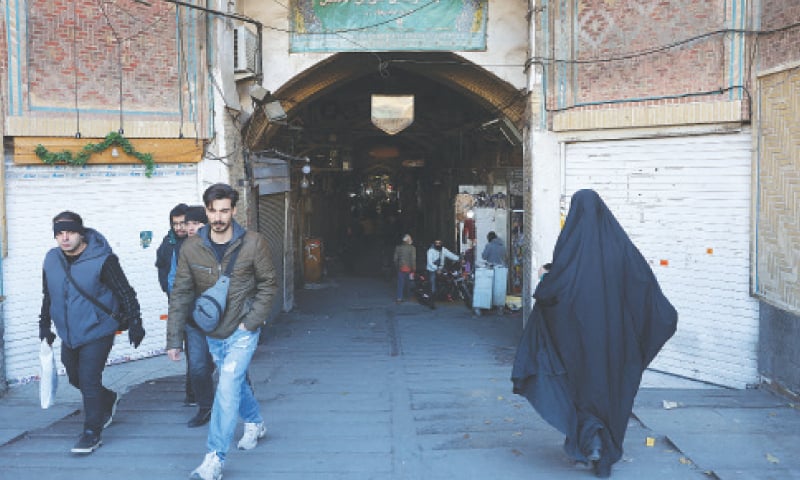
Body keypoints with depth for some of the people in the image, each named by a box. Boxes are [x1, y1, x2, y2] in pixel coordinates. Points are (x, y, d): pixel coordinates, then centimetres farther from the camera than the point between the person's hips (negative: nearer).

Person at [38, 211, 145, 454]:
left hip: (97, 333, -6)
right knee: (76, 379, 17)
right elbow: (47, 296, 16)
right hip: (68, 334, 7)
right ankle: (109, 400, 43)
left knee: (89, 381, -7)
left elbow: (125, 293, -12)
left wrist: (134, 323, -11)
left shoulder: (102, 260, -17)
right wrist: (45, 325, 18)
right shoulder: (51, 260, 1)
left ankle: (92, 432, 7)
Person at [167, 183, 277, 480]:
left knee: (227, 389, -13)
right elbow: (181, 295, -5)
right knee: (236, 382, 21)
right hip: (212, 333, 4)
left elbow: (268, 285, -6)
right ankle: (255, 424, 48)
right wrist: (174, 339, -7)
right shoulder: (191, 248, -8)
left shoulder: (253, 244, -14)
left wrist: (250, 322, -13)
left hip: (242, 332, -4)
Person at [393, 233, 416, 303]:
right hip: (409, 268, -2)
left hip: (400, 268, 2)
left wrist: (396, 267, 13)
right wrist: (413, 271, -10)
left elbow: (395, 259, 2)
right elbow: (413, 260, -13)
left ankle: (399, 298, 3)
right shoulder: (412, 248, -10)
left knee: (400, 283, 8)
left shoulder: (398, 247, 0)